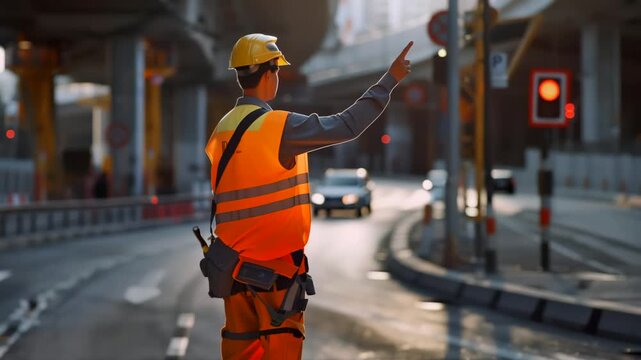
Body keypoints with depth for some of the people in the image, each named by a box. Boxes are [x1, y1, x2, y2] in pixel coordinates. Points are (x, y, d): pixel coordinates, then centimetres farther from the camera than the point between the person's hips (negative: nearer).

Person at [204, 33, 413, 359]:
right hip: (276, 260, -6)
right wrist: (390, 80, -8)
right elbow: (347, 125, -14)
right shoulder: (280, 126, -14)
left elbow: (212, 193, 11)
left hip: (234, 260, 7)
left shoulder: (222, 130, 7)